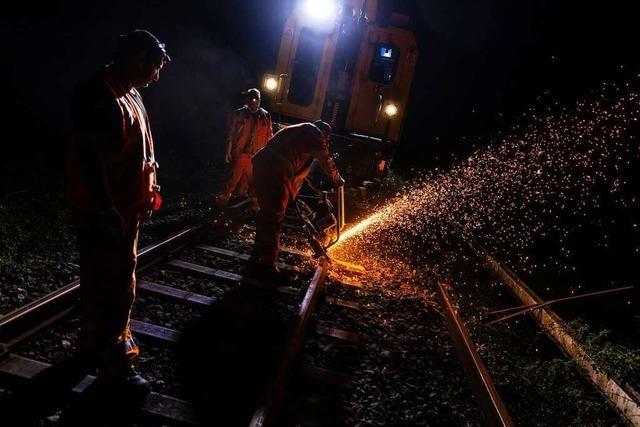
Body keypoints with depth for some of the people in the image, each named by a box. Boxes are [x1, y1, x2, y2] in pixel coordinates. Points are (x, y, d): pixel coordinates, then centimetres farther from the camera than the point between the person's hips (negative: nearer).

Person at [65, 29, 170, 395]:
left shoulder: (130, 94, 11)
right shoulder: (99, 96, -21)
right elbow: (89, 157, -25)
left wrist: (149, 188, 19)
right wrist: (106, 212, -26)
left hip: (128, 208, 10)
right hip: (106, 213, -10)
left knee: (105, 282, 21)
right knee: (115, 287, 0)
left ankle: (95, 345, 39)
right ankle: (115, 365, 16)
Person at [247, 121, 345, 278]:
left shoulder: (297, 129, 31)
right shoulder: (316, 134, 8)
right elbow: (326, 161, 12)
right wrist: (338, 180, 30)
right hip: (277, 170, -9)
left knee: (266, 215, 18)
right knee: (274, 218, -4)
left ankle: (257, 259, 27)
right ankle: (266, 265, -2)